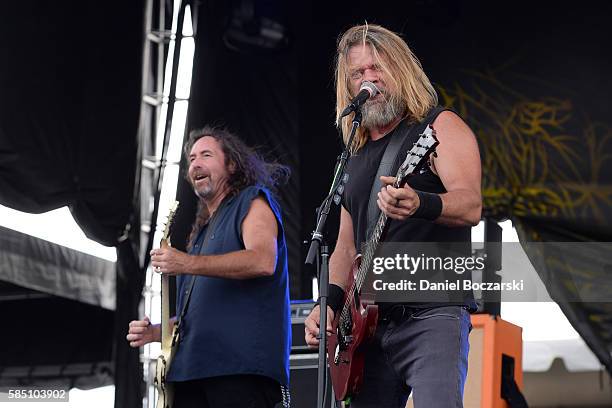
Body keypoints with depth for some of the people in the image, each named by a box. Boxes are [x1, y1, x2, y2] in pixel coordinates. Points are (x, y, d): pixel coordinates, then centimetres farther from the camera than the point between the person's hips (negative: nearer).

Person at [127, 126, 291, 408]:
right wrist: (156, 332, 15)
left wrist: (188, 264, -18)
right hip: (193, 369, 8)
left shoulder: (253, 201, 7)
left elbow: (263, 261, -15)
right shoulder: (203, 230, 31)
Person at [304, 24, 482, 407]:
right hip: (370, 323, 7)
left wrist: (420, 205, -37)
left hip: (433, 314, -7)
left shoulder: (439, 126, 1)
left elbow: (471, 206, -16)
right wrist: (329, 303, 5)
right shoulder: (357, 155, 21)